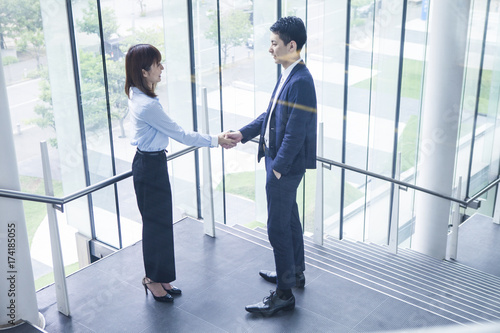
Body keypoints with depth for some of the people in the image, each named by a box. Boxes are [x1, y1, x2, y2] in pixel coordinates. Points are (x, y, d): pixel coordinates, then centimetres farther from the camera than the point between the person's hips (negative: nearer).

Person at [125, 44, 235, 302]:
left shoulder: (137, 96, 5)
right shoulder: (147, 105, -27)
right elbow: (180, 135, -21)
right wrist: (215, 141, -13)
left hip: (150, 162, 10)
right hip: (150, 167, -10)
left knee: (160, 221, 17)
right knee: (155, 223, 5)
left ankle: (158, 276, 31)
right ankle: (154, 278, 23)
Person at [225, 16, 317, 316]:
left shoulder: (301, 81, -24)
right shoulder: (288, 75, 8)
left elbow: (295, 132, -25)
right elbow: (270, 114, 15)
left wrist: (278, 166, -19)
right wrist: (243, 134, 6)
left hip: (286, 166, -10)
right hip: (278, 159, 10)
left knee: (278, 227, -2)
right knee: (289, 218, 22)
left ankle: (284, 294, 11)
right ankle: (296, 272, 40)